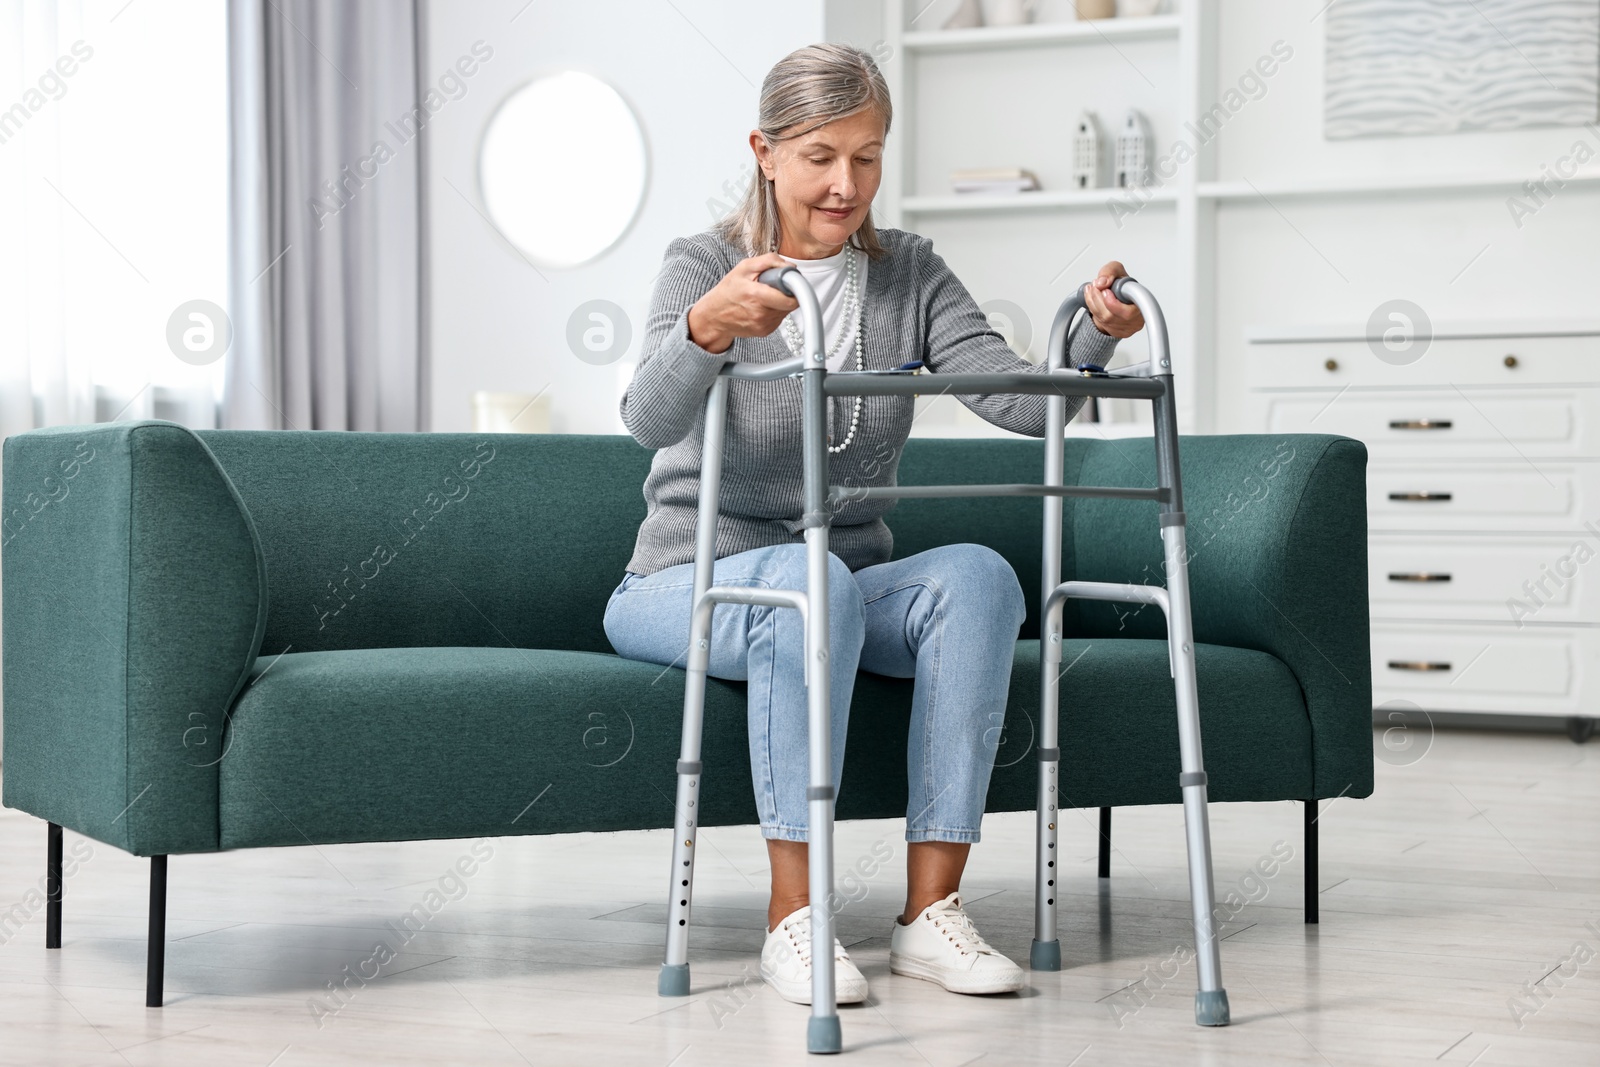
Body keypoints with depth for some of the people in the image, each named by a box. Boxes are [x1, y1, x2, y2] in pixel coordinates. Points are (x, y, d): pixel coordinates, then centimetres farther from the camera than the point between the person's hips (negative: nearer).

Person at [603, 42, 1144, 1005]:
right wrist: (707, 327, -50)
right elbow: (650, 419, -28)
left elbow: (1019, 397, -10)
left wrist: (1095, 338, -30)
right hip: (689, 586, -4)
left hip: (846, 582, 4)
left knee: (978, 574, -26)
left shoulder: (910, 273, 5)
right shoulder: (706, 265, -8)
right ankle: (794, 916, -30)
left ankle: (931, 910, -26)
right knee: (808, 577, -36)